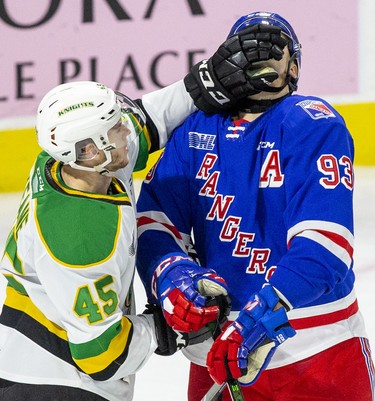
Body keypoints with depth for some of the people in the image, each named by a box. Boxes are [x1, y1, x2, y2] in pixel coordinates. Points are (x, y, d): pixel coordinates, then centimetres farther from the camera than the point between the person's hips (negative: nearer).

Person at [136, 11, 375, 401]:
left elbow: (323, 240, -22)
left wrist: (264, 316, -34)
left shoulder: (315, 126, -11)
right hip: (217, 346, 4)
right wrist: (172, 277, -22)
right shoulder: (195, 129, 3)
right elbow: (153, 220, -1)